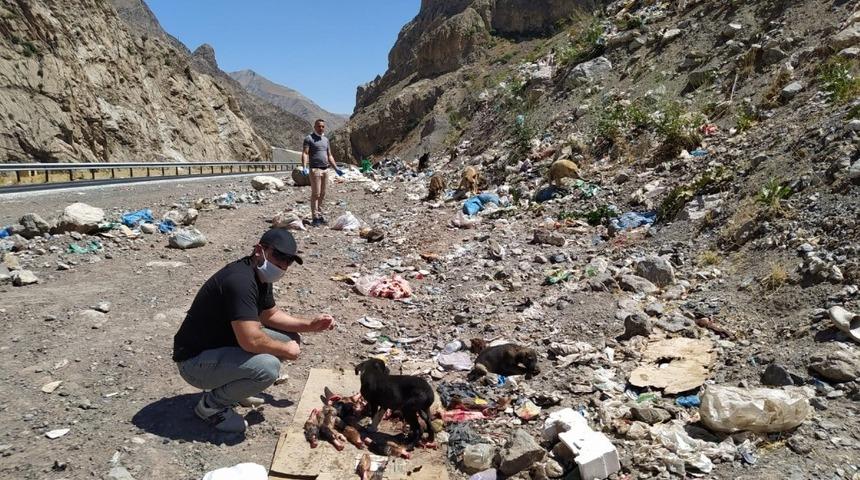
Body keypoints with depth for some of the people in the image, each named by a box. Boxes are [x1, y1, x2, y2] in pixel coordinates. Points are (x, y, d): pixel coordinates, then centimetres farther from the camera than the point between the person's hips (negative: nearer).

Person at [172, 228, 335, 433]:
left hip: (224, 345, 10)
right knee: (267, 366, -30)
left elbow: (270, 314, 17)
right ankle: (211, 404, -4)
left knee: (290, 338, 5)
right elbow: (250, 340, -34)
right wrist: (286, 349, -16)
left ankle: (233, 388, 15)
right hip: (195, 361, -10)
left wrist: (310, 324, 4)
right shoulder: (240, 280, -28)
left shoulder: (261, 276, 3)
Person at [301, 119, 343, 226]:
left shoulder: (326, 139, 19)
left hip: (325, 169, 7)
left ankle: (320, 215, 15)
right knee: (315, 194, -7)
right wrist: (304, 167, -24)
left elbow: (329, 156, 24)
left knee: (322, 194, 9)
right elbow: (305, 153, -11)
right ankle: (315, 217, -5)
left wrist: (336, 168, 19)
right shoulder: (309, 139, -2)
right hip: (315, 169, -6)